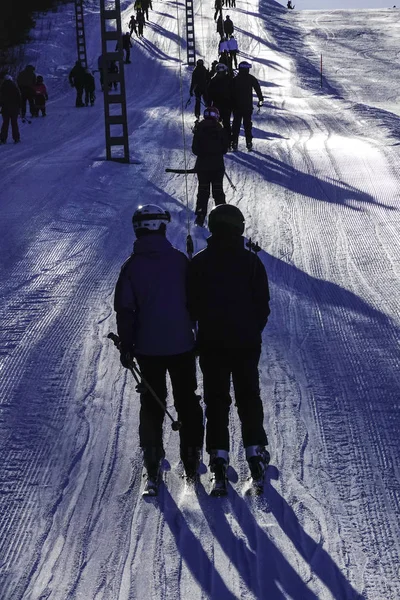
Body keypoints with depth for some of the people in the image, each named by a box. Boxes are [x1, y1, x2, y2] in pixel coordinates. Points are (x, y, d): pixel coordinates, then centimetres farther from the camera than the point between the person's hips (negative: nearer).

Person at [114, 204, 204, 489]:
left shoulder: (132, 266, -7)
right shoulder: (180, 260, -5)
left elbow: (125, 310, -6)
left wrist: (126, 347, 2)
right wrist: (197, 334, 13)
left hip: (148, 347, 0)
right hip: (182, 344, 0)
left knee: (152, 401, 11)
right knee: (187, 401, 11)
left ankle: (153, 460, 11)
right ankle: (191, 458, 12)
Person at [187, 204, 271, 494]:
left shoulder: (199, 262, -5)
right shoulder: (251, 261, -4)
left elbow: (191, 305, -1)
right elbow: (263, 303, -1)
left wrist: (196, 334, 14)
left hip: (211, 343, 0)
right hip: (246, 342, 0)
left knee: (216, 399, 6)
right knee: (249, 397, 11)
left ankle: (219, 456, 1)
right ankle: (255, 452, 9)